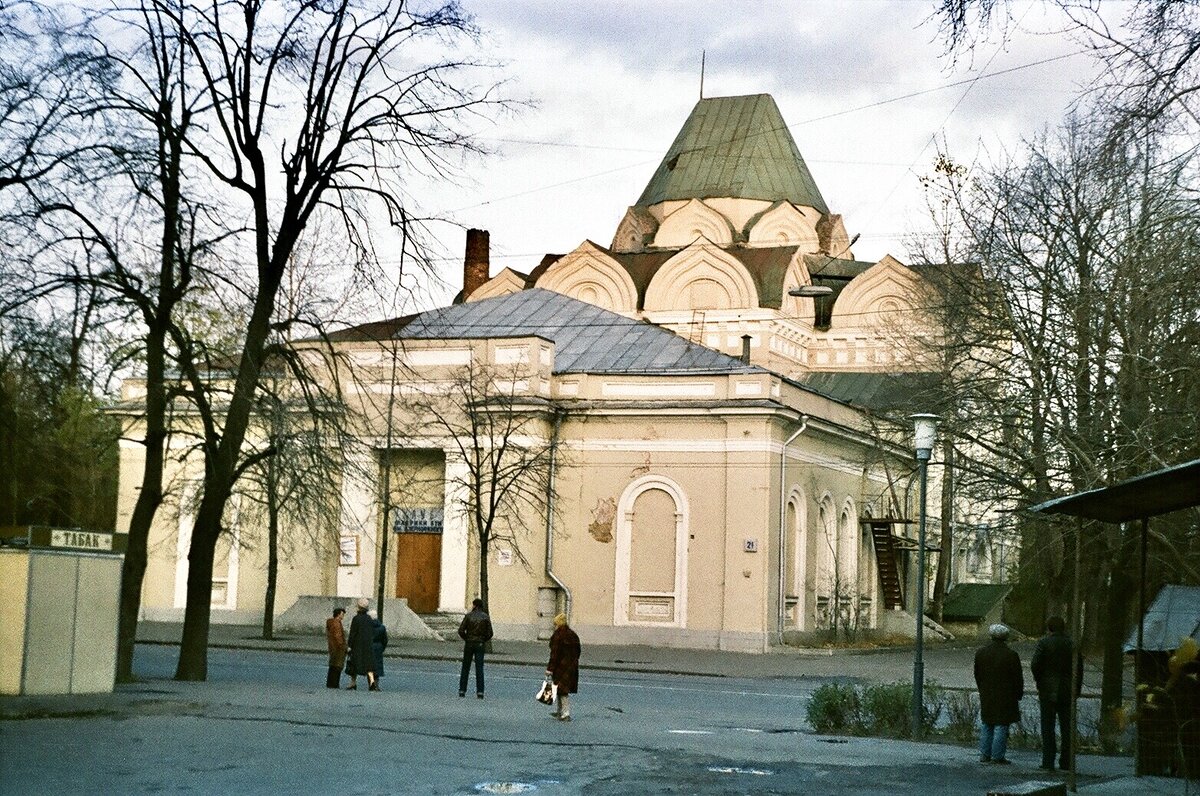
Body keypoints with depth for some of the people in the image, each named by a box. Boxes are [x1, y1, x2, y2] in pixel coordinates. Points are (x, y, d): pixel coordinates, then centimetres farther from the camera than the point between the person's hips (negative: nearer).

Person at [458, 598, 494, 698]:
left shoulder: (468, 616, -5)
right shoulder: (486, 617, -2)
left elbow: (461, 630, -8)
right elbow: (490, 633, -4)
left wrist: (466, 639, 8)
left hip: (469, 644, -1)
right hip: (480, 645, 1)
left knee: (465, 668, 9)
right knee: (479, 668, 2)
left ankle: (462, 690, 8)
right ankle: (480, 691, -5)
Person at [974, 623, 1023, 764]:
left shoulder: (981, 653, 1)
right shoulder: (1011, 655, -12)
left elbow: (977, 675, 10)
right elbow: (1018, 678, -7)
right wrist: (1018, 695, 4)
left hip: (986, 697, 4)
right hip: (1005, 698, -4)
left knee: (986, 726, 13)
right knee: (1001, 726, 0)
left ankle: (984, 755, 15)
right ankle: (997, 756, 1)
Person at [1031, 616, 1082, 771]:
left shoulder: (1043, 642, -7)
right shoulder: (1072, 643, 2)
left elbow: (1035, 665, -12)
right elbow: (1079, 667, 3)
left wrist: (1039, 682, 4)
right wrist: (1077, 689, 9)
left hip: (1047, 691, -3)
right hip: (1067, 692, 3)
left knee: (1047, 727, 2)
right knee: (1066, 727, 9)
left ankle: (1048, 762, -1)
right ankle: (1066, 762, 9)